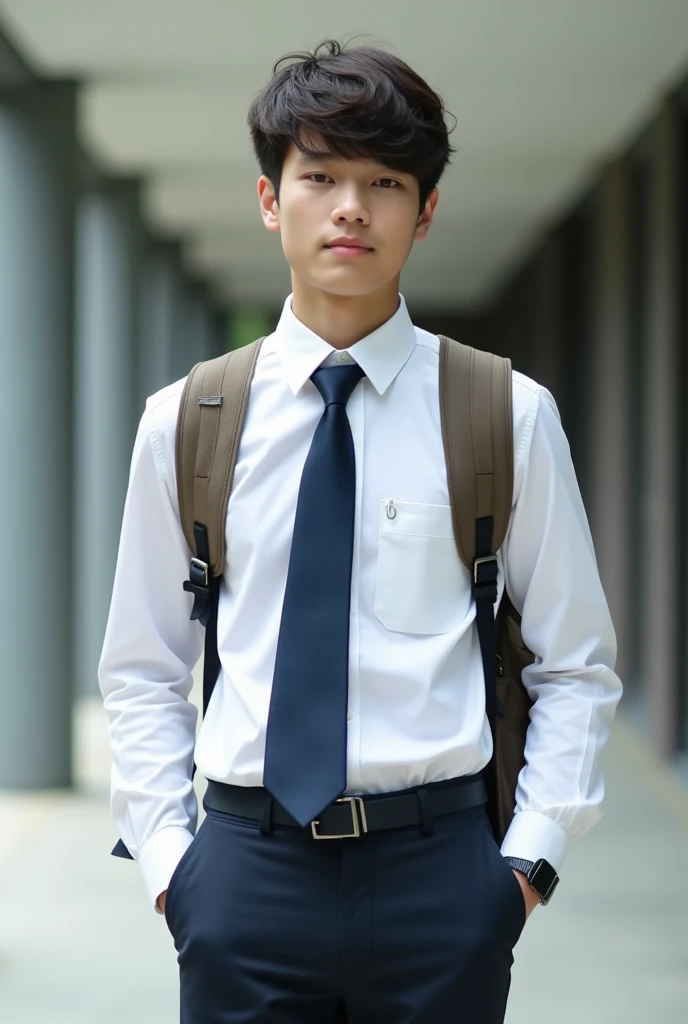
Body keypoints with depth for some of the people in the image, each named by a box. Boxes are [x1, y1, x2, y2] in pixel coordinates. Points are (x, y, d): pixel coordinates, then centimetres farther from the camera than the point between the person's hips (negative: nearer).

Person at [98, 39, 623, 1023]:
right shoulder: (184, 423, 5)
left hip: (437, 866, 0)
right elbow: (142, 671, 11)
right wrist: (165, 852, 2)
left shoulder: (508, 416, 1)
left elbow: (577, 666, 6)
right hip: (246, 863, 1)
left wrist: (532, 853, -3)